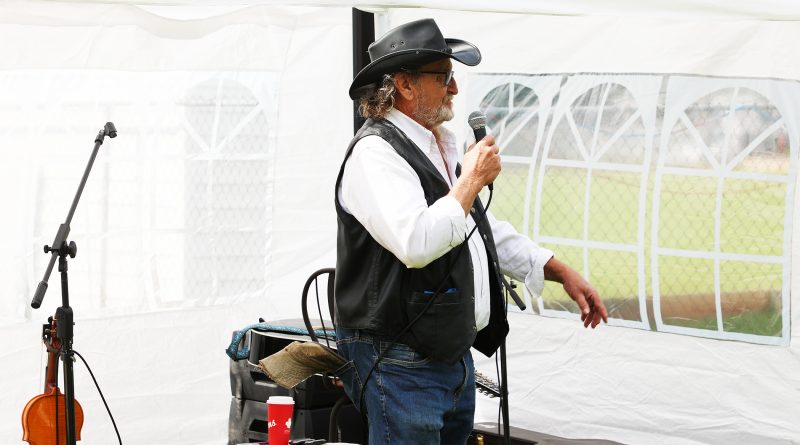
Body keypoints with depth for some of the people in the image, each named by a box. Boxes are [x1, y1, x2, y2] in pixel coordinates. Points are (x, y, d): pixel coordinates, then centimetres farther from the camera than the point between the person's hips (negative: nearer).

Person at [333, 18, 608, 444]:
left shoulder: (439, 146, 17)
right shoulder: (375, 152, -15)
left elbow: (485, 229, 28)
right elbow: (416, 244, -30)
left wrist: (562, 273, 23)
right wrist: (472, 180, -18)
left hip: (455, 356, 10)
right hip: (401, 363, -10)